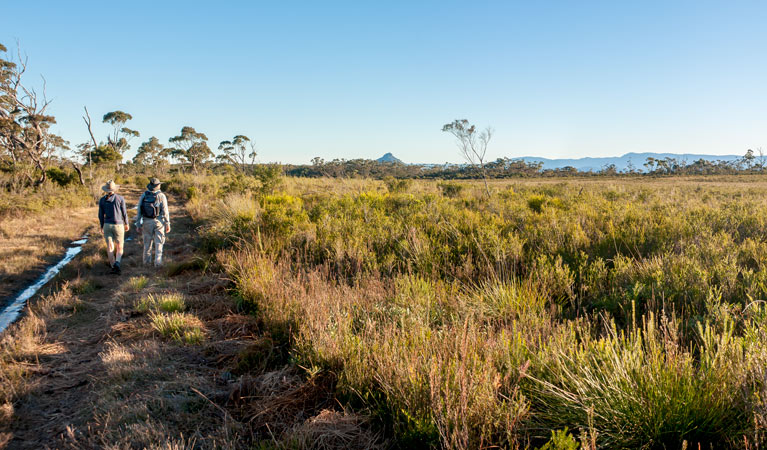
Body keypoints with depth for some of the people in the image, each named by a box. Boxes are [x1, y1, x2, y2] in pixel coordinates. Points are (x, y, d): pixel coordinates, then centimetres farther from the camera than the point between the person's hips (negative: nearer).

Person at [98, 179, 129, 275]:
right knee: (120, 247, 8)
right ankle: (117, 263, -17)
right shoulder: (120, 198, -7)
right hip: (118, 225, -2)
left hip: (107, 225, 2)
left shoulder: (102, 200, -1)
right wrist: (126, 224, 11)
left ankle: (113, 267, 3)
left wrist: (102, 227, 16)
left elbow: (101, 215, 4)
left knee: (110, 247, 8)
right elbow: (124, 213, -2)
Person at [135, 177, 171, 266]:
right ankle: (158, 262, 2)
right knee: (158, 243, 6)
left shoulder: (143, 196, 1)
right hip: (158, 222, -2)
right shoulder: (161, 196, -7)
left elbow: (139, 211, 1)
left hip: (147, 222, 2)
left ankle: (147, 261, 23)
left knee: (147, 242, 15)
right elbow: (165, 211, -11)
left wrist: (138, 224, 7)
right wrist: (167, 224, -6)